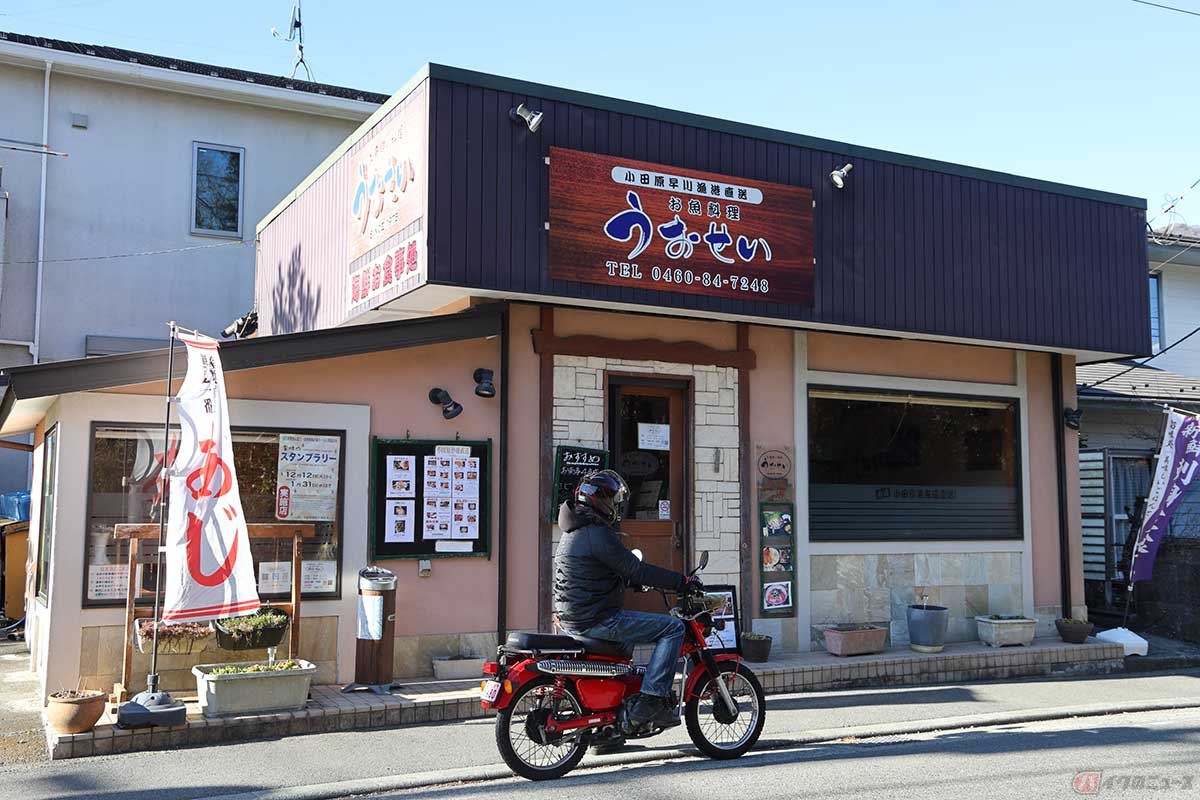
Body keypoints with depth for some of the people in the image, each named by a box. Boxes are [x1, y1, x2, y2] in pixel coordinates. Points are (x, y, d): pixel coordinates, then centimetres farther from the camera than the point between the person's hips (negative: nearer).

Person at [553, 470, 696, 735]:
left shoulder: (573, 531, 16)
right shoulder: (597, 534, -16)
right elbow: (636, 570, -17)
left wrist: (636, 581, 24)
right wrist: (682, 581, -10)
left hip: (571, 619, 10)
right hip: (596, 620, -10)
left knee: (625, 638, 37)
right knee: (672, 627, -9)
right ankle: (649, 700, -13)